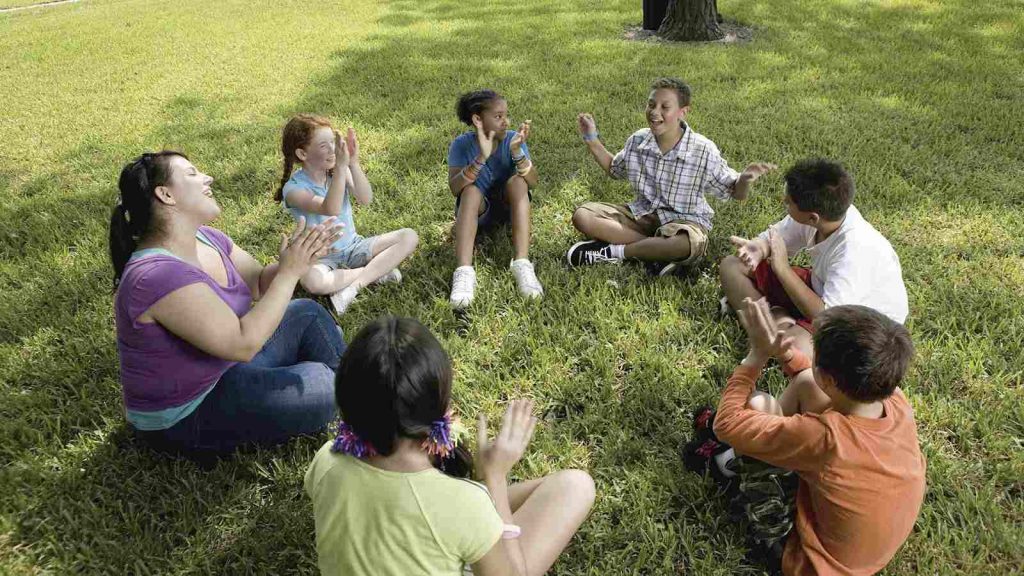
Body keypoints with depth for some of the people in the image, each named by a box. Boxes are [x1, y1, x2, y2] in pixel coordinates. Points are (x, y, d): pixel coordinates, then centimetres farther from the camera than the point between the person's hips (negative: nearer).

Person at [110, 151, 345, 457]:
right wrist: (289, 272, -28)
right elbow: (243, 344, -32)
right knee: (320, 389, -17)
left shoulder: (205, 237, -4)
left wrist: (300, 258, -16)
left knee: (308, 314, 9)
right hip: (185, 417, -9)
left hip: (228, 365, 9)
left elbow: (260, 284, 5)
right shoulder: (158, 275, -31)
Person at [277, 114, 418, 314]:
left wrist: (353, 164, -30)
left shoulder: (339, 171, -3)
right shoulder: (294, 188, -18)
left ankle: (355, 284, -18)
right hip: (323, 257, -4)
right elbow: (331, 209, -35)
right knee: (311, 280, -40)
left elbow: (366, 199, -18)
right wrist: (341, 166, -41)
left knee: (409, 236, -12)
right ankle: (377, 270, -16)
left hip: (354, 247, 5)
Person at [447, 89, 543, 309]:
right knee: (471, 190, -32)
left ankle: (521, 264, -39)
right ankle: (464, 272, -47)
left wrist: (517, 152, -39)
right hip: (477, 210, -1)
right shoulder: (462, 144, -15)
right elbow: (454, 188, -28)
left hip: (507, 206, 1)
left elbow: (532, 183, -23)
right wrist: (481, 158, -41)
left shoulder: (513, 139, -13)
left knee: (517, 181, -28)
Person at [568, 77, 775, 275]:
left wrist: (745, 179, -29)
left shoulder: (703, 151, -15)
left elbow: (734, 192, -6)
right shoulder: (637, 141, -3)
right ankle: (659, 252, -22)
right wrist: (591, 138, 8)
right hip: (641, 214, 5)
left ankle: (614, 251, -21)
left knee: (690, 244, -42)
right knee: (582, 215, -17)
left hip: (683, 220, -4)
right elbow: (614, 169, 19)